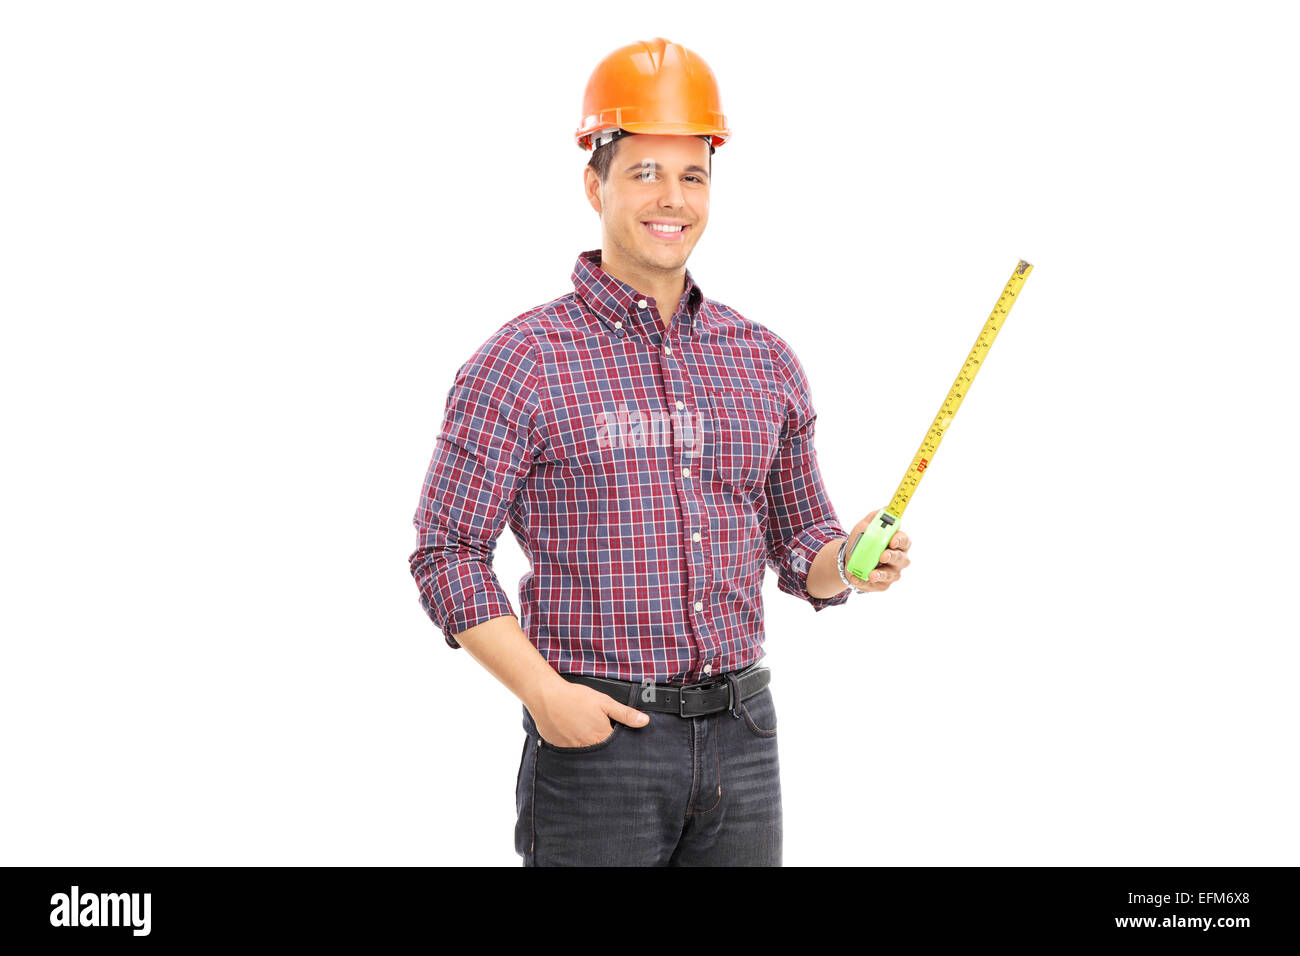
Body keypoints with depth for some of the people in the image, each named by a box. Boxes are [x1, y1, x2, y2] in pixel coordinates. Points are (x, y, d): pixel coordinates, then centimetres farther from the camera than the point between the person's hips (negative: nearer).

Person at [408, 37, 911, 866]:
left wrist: (847, 561, -5)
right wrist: (543, 691, -15)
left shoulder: (766, 361, 10)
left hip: (745, 735, 5)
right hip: (595, 737, -4)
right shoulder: (523, 361, -5)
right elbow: (447, 554, -6)